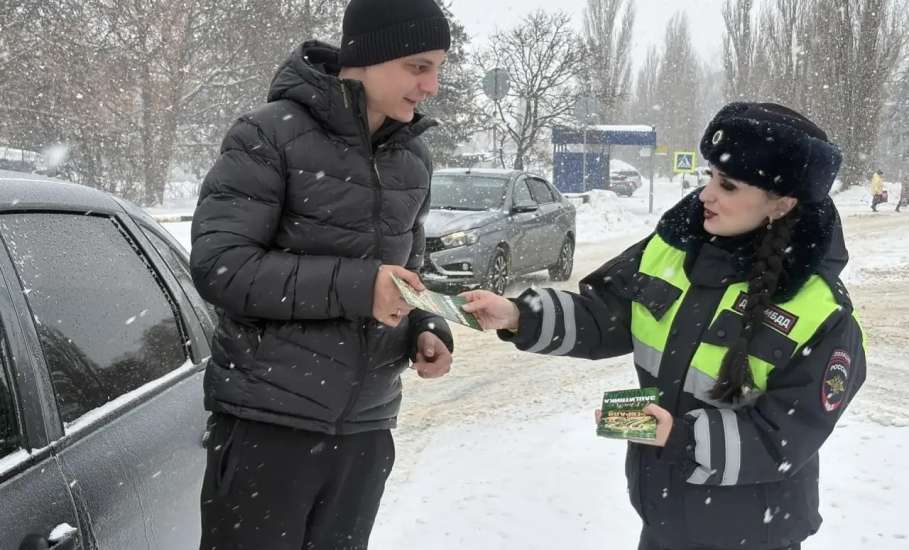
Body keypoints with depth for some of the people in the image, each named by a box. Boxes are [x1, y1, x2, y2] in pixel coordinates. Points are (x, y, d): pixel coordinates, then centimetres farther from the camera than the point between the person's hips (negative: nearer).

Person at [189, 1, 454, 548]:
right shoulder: (272, 135, -10)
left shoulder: (414, 158, 9)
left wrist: (426, 330, -2)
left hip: (365, 427, 6)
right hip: (267, 422, -5)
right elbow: (218, 266, -16)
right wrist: (353, 286, -23)